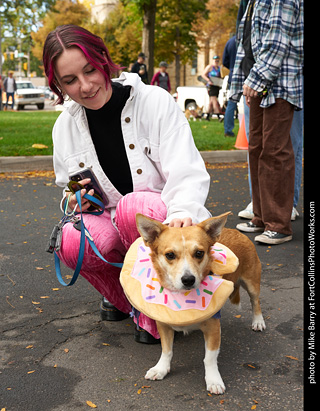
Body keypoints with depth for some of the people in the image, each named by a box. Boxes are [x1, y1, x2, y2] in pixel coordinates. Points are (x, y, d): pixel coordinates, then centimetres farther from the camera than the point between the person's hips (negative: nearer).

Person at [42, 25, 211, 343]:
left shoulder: (155, 101, -13)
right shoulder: (65, 126, 0)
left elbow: (187, 172, -19)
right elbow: (69, 193, 12)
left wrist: (182, 211, -41)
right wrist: (75, 201, -14)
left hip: (163, 222, -3)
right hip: (111, 225, 4)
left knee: (134, 205, -37)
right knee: (73, 242, -30)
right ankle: (122, 294, 6)